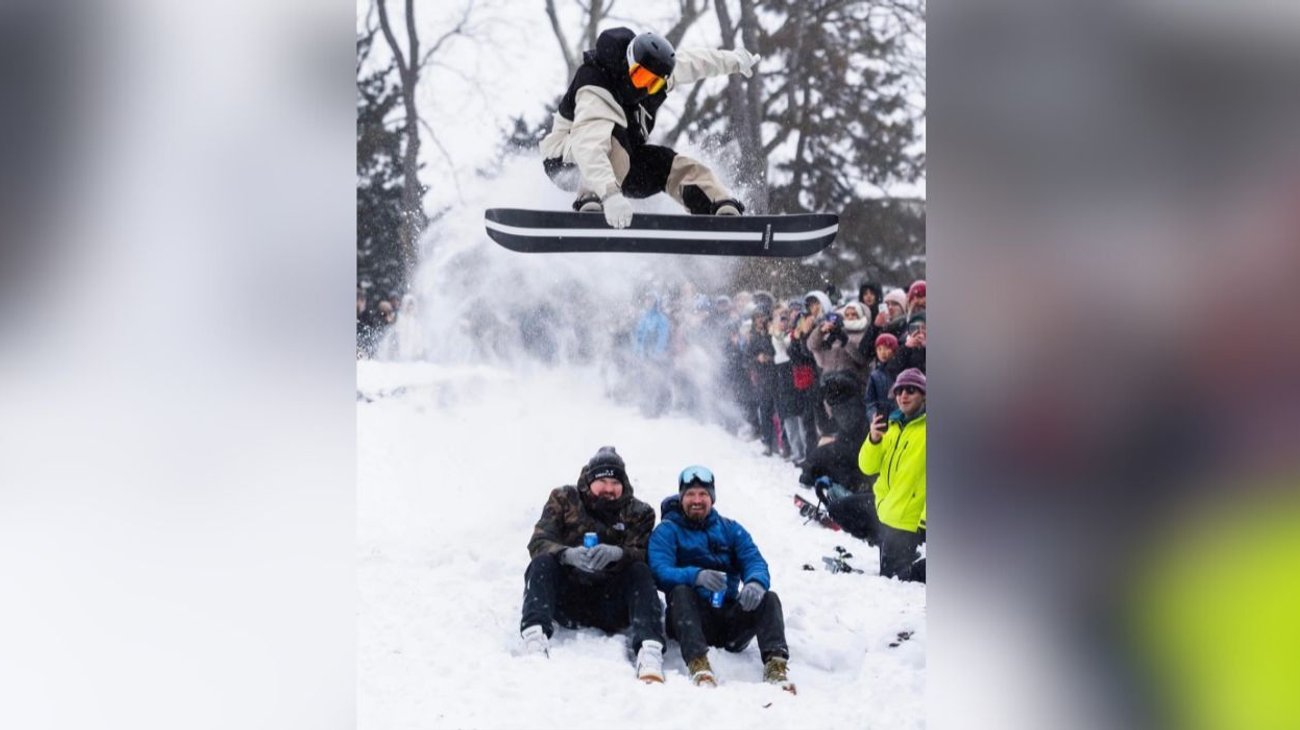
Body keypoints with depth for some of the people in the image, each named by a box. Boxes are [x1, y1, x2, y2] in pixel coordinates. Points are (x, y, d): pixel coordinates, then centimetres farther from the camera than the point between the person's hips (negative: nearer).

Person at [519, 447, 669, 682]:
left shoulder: (639, 513, 6)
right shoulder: (564, 500, 5)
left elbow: (642, 555, -10)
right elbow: (538, 543, -8)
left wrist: (617, 554, -35)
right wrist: (569, 555, -31)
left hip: (609, 606, 0)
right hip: (566, 600, 0)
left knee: (640, 571, -25)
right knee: (542, 563, -25)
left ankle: (649, 651, -45)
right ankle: (535, 638, -47)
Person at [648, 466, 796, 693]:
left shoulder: (731, 529, 19)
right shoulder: (667, 531, 9)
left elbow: (754, 561, 3)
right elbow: (660, 572, -10)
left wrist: (756, 582, -25)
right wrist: (697, 576, -33)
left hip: (729, 617, 3)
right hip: (690, 618, -3)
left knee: (768, 598, -21)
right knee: (681, 591, -33)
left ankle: (776, 666, -43)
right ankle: (698, 663, -53)